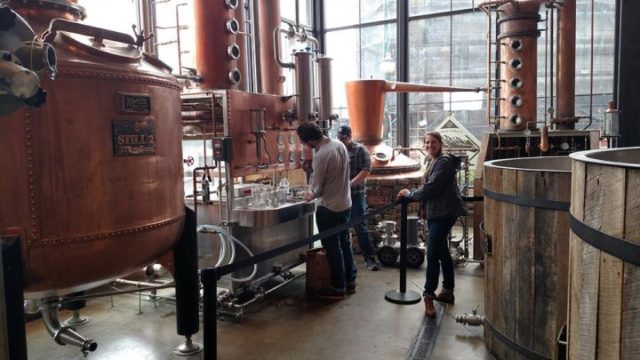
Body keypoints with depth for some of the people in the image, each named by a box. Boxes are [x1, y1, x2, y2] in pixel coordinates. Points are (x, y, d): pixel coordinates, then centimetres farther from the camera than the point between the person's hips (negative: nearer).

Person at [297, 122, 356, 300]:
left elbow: (317, 189, -18)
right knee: (345, 243, 19)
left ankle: (338, 288, 16)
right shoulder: (339, 144, -1)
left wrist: (310, 196, 5)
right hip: (345, 203, 8)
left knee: (333, 248, 5)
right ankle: (350, 281, 30)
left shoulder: (321, 156, -26)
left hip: (329, 208, -8)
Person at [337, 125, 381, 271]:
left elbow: (366, 170, -11)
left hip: (356, 195, -4)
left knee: (361, 227, -2)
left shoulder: (359, 149, -4)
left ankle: (369, 258, 6)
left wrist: (351, 184, -19)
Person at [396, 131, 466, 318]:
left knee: (433, 253, -12)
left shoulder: (444, 162, -13)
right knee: (442, 251, 16)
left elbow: (431, 187, -19)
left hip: (444, 213, -10)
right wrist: (411, 195, 7)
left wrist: (410, 194, -7)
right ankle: (448, 291, 26)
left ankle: (429, 295, -7)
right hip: (435, 212, 10)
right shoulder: (433, 162, 17)